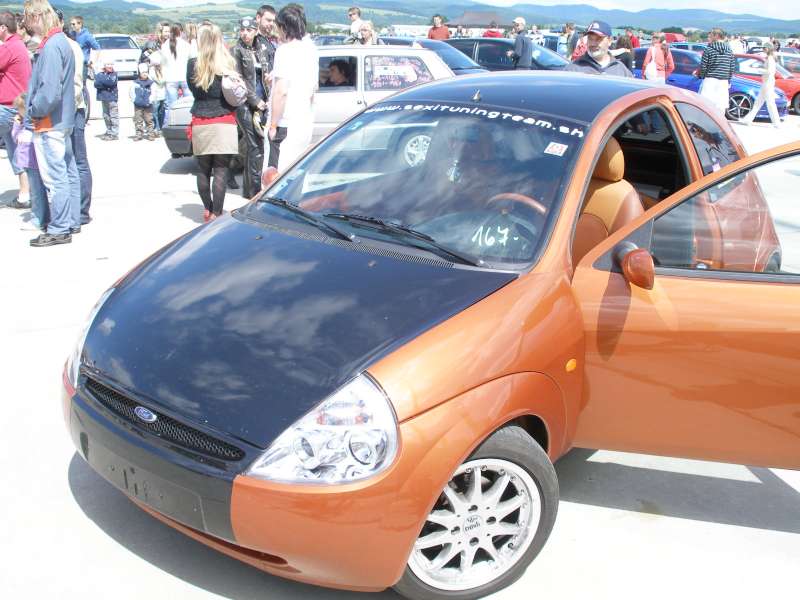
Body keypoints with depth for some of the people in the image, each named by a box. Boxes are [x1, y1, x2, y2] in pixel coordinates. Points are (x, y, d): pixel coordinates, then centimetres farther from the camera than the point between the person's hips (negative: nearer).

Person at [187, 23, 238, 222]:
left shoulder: (192, 65, -2)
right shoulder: (228, 65, -6)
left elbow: (194, 91, 9)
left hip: (200, 124, 2)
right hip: (224, 123, -2)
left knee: (203, 170, 14)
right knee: (221, 171, -1)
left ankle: (207, 209, 24)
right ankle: (216, 214, -4)